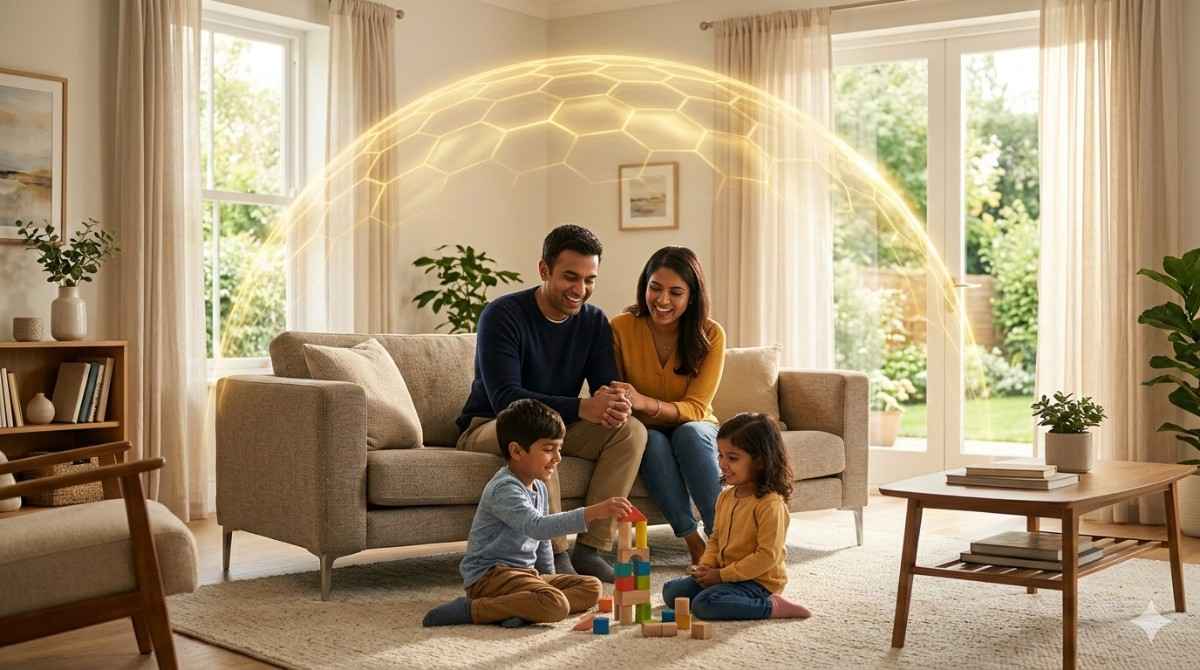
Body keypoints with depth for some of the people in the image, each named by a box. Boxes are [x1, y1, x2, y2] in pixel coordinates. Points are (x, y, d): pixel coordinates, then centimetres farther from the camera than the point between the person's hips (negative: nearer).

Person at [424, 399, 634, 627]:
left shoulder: (539, 488, 13)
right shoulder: (504, 488, -18)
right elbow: (537, 527, -35)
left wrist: (550, 582, 24)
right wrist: (593, 512, -41)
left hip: (525, 572, 10)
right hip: (490, 575, -10)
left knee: (592, 587, -1)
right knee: (556, 606, -31)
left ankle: (521, 611, -17)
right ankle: (472, 610, -20)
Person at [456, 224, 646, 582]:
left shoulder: (594, 322, -1)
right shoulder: (503, 315, -19)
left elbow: (609, 388, -6)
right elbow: (504, 398, -30)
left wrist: (615, 404, -34)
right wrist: (581, 407, -42)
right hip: (488, 428, -5)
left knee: (631, 430, -18)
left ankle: (590, 549, -18)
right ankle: (555, 554, -33)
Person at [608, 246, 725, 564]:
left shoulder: (710, 334, -16)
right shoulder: (621, 328, -15)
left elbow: (696, 408, -20)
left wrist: (645, 403, -39)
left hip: (694, 430, 0)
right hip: (643, 433, 0)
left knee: (690, 432, -34)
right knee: (652, 440, -34)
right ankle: (693, 540, -31)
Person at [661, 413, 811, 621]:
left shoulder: (771, 504, -20)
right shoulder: (725, 496, 8)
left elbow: (767, 556, -23)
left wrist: (722, 575, -21)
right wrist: (706, 566, -2)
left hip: (758, 581, -9)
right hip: (724, 574, 9)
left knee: (704, 604, -29)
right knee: (671, 590, 2)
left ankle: (772, 607, -14)